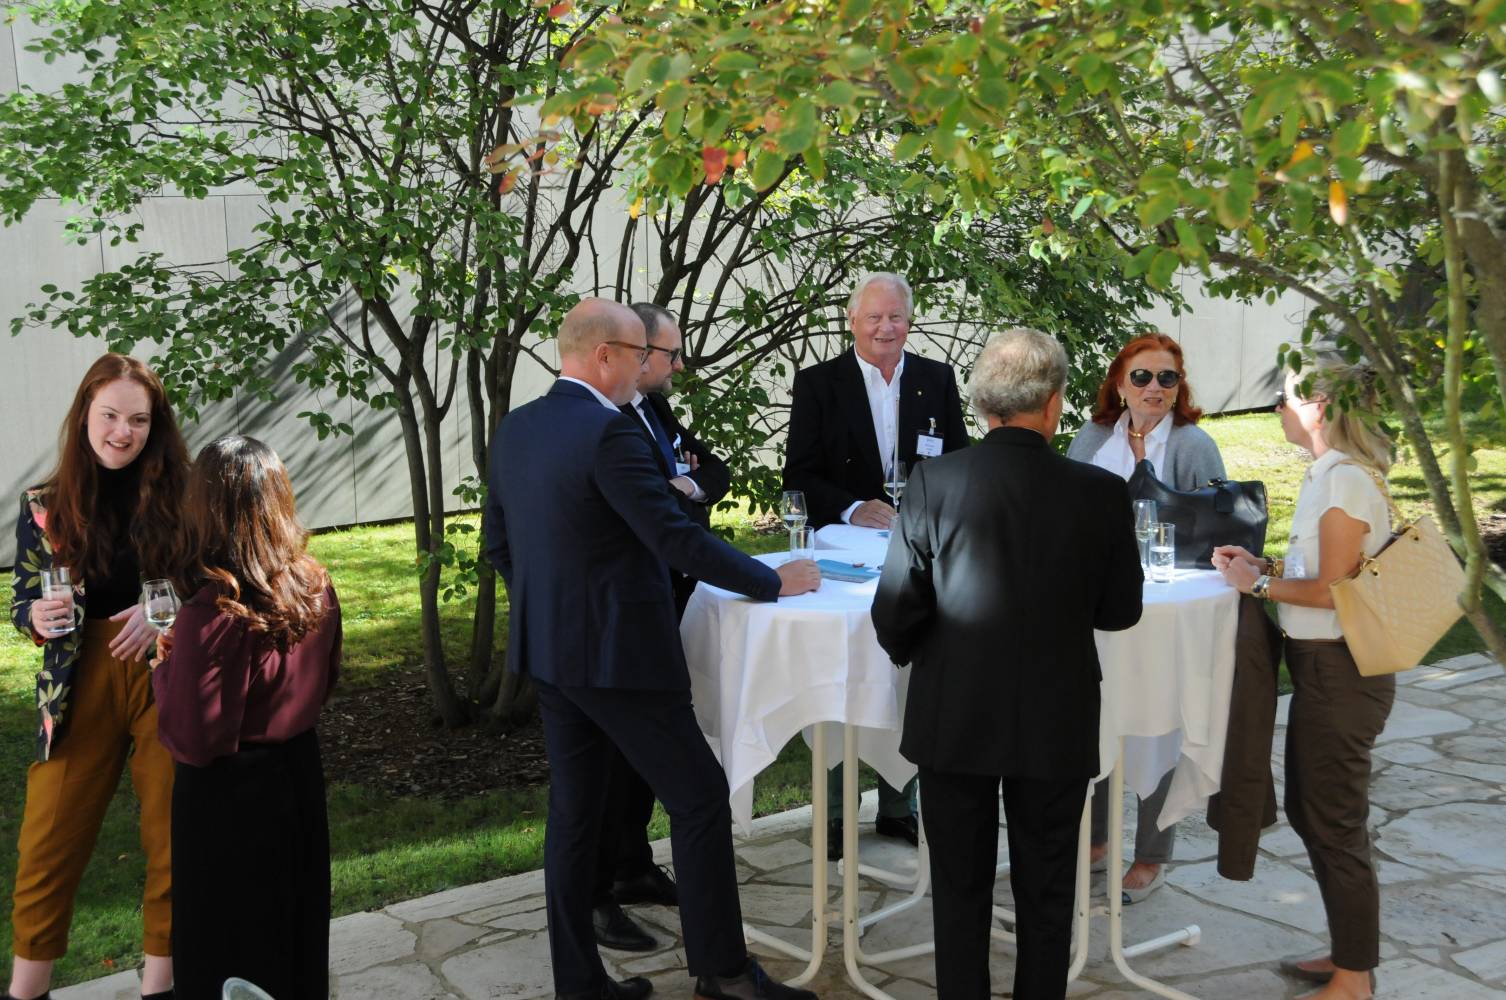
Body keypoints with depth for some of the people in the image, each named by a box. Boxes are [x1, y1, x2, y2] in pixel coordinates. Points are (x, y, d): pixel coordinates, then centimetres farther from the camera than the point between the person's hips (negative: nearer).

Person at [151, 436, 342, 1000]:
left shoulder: (212, 616, -27)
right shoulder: (316, 588, -7)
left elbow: (191, 741, -22)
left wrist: (164, 671, -6)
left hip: (229, 793, -6)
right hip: (299, 773, 6)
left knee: (231, 949, 13)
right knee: (297, 920, 24)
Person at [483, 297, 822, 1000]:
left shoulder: (514, 429, 8)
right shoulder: (609, 431, -19)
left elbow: (498, 542, 15)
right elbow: (676, 540, -20)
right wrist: (774, 581, -10)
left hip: (546, 650, 9)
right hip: (615, 651, -9)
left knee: (572, 809, 13)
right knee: (699, 795, 2)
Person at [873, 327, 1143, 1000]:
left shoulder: (933, 482, -14)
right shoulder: (1099, 492, -12)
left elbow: (894, 612, -10)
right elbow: (1120, 611, 0)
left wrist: (911, 655, 11)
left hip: (952, 719, 0)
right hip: (1056, 725, 0)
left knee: (960, 891, 15)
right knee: (1046, 892, 17)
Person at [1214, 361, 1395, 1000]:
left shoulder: (1346, 481, -19)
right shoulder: (1328, 474, 12)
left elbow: (1331, 589, -21)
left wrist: (1259, 584, -10)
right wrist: (1262, 566, 9)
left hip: (1338, 672, -10)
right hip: (1321, 665, 10)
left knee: (1335, 825, 1)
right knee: (1307, 809, 19)